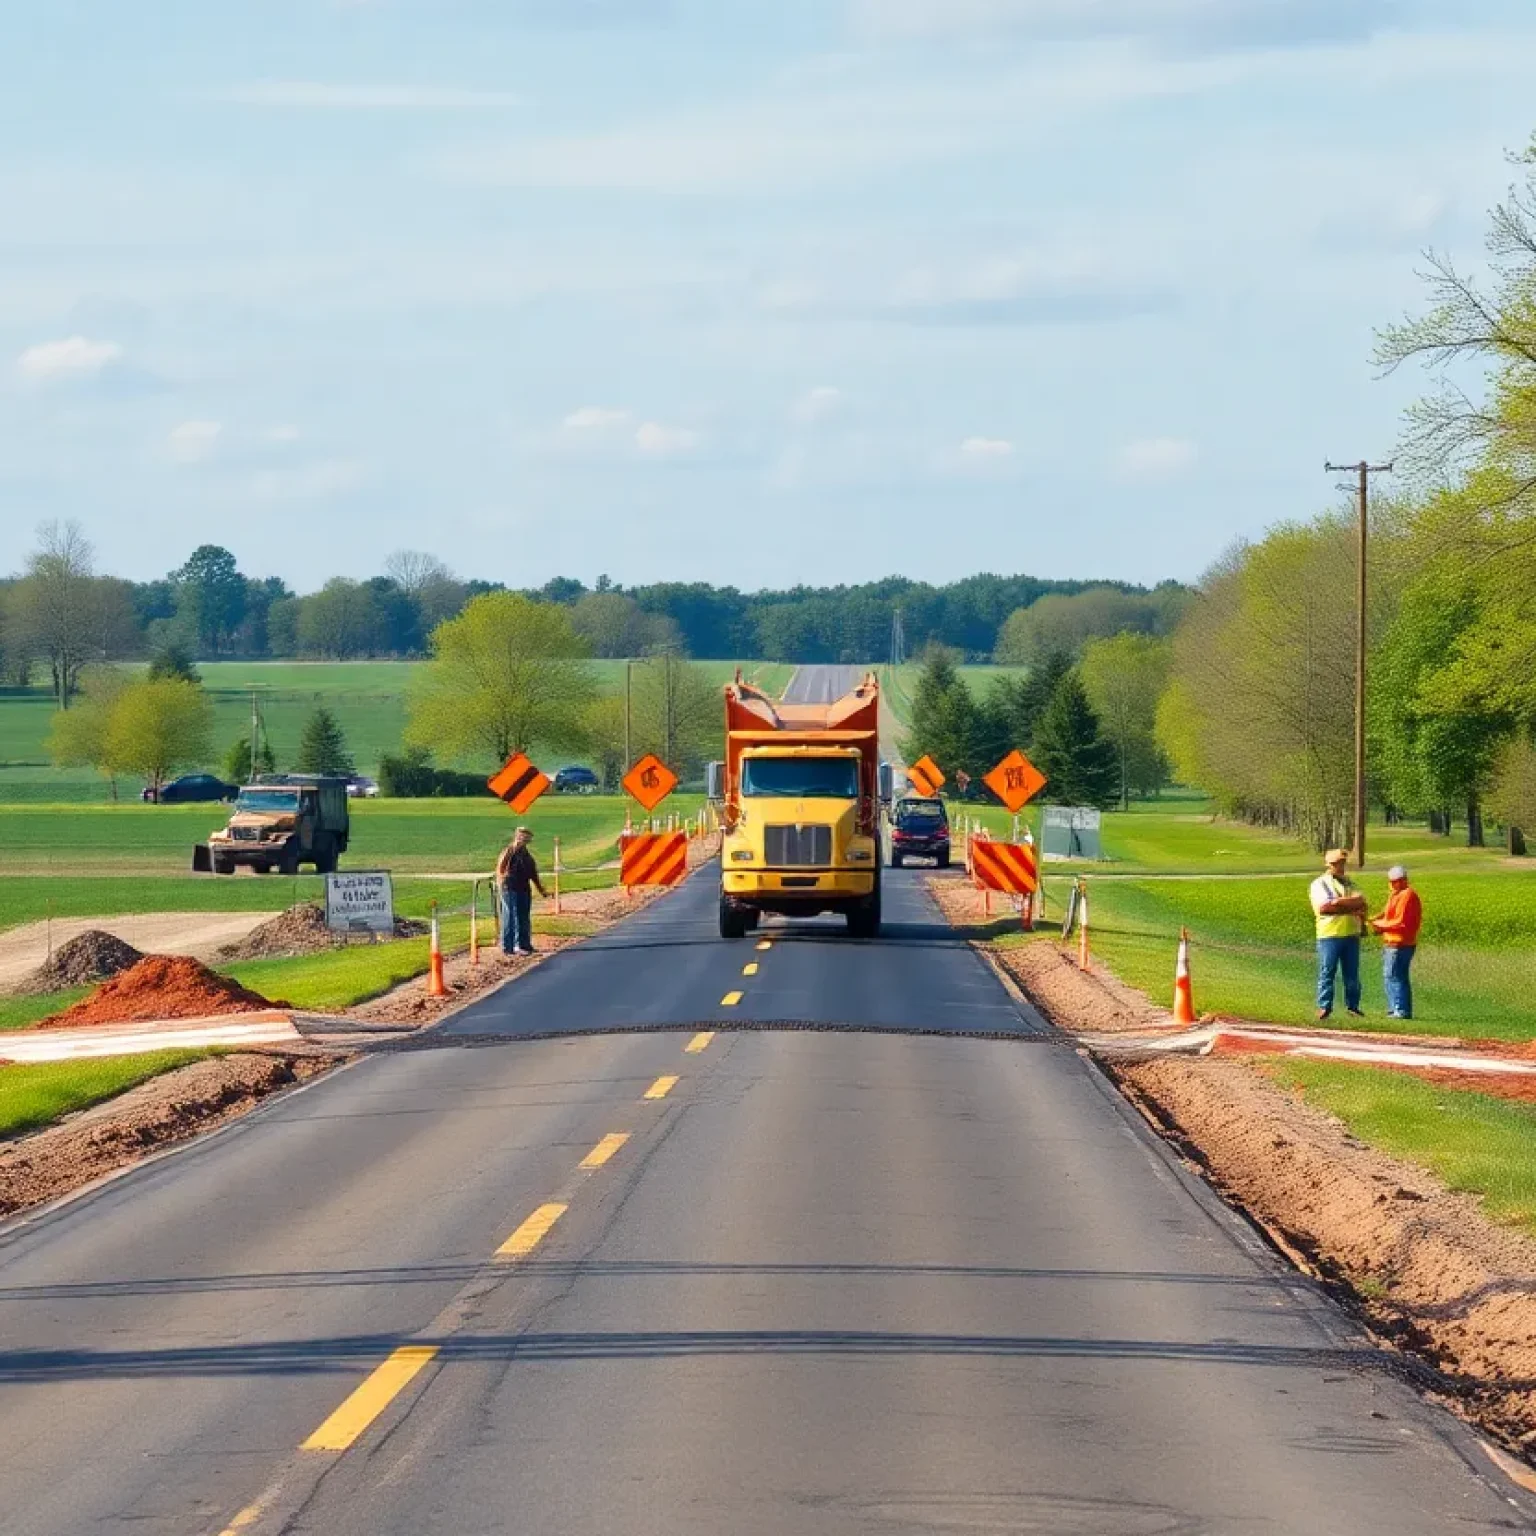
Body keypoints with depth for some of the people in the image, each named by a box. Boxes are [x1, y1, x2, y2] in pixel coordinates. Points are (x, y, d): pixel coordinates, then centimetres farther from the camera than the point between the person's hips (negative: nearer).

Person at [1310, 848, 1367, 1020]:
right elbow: (1323, 907, -14)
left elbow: (1361, 903, 1)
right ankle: (1324, 1006, -1)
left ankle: (1352, 1005, 13)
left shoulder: (1350, 883, 18)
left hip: (1351, 934, 5)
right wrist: (1350, 908, -12)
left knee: (1352, 973, 6)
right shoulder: (1320, 884, 2)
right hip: (1329, 935, -5)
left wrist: (1338, 902, -14)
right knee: (1327, 972, -4)